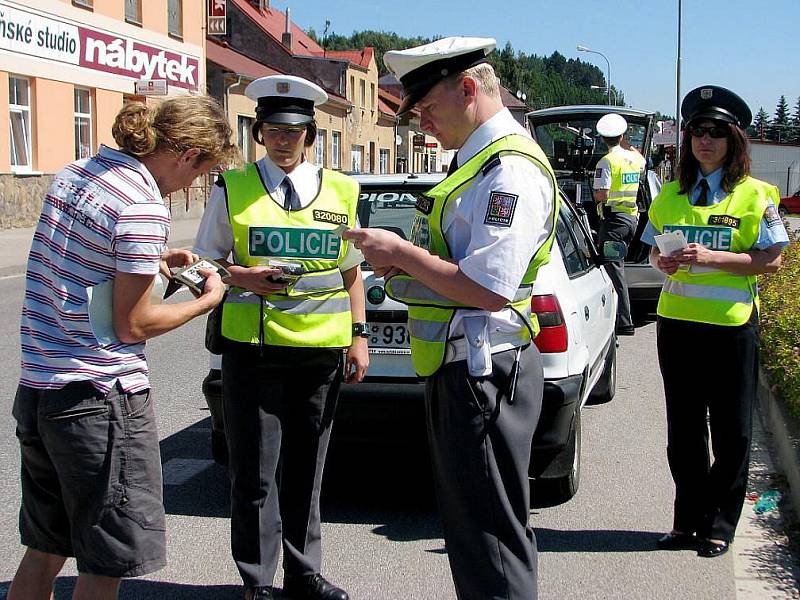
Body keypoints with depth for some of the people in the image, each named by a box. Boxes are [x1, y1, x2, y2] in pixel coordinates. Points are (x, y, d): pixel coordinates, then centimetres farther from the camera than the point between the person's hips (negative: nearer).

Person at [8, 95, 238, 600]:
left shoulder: (72, 174, 9)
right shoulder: (143, 209, -18)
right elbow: (133, 324, -14)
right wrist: (208, 300, 0)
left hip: (38, 389, 9)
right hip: (101, 399, -9)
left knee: (44, 552, 19)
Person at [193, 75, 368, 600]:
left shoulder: (341, 191, 10)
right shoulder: (233, 188, 4)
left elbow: (352, 272, 14)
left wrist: (359, 335, 5)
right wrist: (243, 278, -15)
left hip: (324, 348, 2)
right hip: (253, 345, -2)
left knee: (306, 468, 12)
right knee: (256, 472, 0)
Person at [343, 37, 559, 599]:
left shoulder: (510, 170, -19)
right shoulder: (480, 160, 15)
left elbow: (489, 289, -26)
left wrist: (401, 251, -17)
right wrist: (406, 260, 6)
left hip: (483, 373, -11)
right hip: (463, 365, 11)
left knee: (488, 534, -1)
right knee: (470, 523, 21)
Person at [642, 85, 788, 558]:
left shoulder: (754, 195, -4)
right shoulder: (672, 194, 11)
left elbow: (772, 260, -10)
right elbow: (655, 249, 17)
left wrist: (710, 258, -20)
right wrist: (664, 262, -6)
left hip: (731, 324, -4)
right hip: (677, 321, 5)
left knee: (730, 430, 5)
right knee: (683, 429, 12)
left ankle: (719, 526, 17)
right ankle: (689, 521, 24)